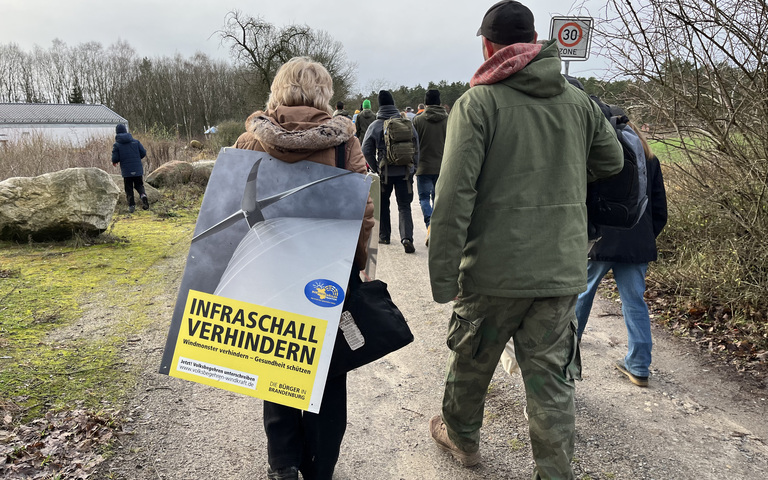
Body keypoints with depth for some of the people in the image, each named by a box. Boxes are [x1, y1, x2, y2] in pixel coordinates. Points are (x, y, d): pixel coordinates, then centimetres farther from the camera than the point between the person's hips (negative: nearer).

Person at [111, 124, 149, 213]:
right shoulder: (135, 141, 3)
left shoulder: (116, 145, -3)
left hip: (126, 171, -2)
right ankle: (143, 195, -16)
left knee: (129, 189, 10)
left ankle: (131, 205, 6)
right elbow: (143, 153, 1)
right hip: (138, 169, 2)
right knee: (139, 185, 14)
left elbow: (115, 159, -7)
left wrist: (114, 162, 16)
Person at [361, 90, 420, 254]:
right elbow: (416, 147, 2)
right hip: (405, 172, 1)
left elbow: (366, 150, -6)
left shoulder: (375, 125, -4)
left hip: (385, 172, -1)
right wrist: (413, 167, 8)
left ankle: (384, 235, 24)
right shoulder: (407, 123, 0)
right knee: (404, 206, 3)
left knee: (383, 204, 17)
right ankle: (406, 237, -14)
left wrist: (375, 168, 1)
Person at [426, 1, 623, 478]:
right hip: (563, 271, 4)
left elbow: (454, 195, -18)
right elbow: (612, 161, 20)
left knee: (472, 360, 20)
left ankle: (461, 436, 43)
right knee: (552, 380, 12)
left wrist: (443, 277, -16)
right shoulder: (580, 101, 5)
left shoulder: (477, 102, -10)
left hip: (494, 270, -3)